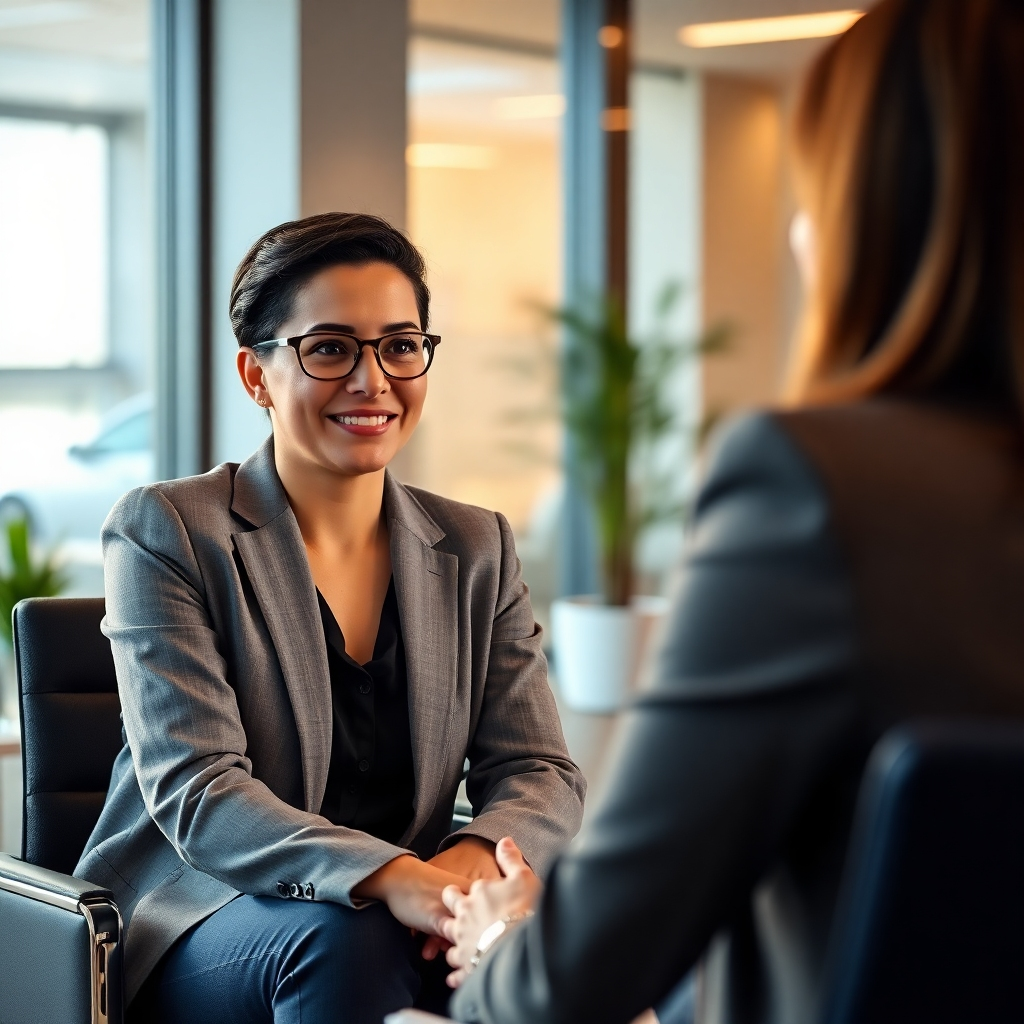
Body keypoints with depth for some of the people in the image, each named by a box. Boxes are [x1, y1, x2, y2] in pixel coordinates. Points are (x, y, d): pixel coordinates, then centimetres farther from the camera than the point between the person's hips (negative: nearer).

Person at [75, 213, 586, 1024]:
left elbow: (541, 772, 3)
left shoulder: (477, 549, 10)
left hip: (400, 920, 4)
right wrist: (389, 877, -34)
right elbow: (195, 791, -16)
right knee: (346, 938, -36)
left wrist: (477, 858, -24)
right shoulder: (166, 531, -4)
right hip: (196, 927, -3)